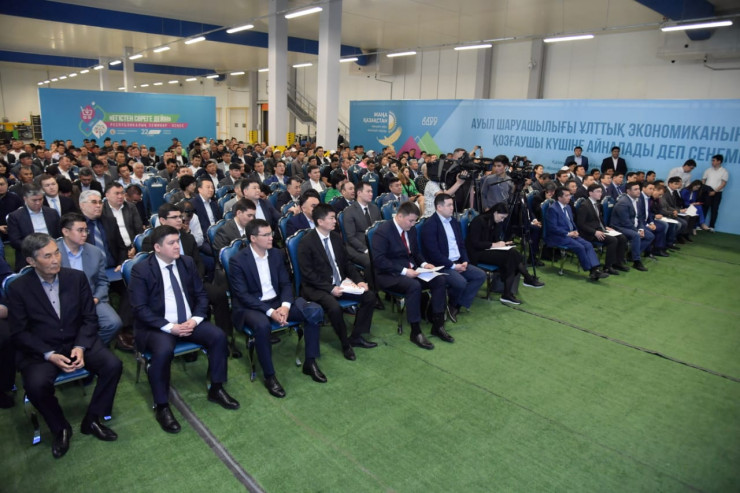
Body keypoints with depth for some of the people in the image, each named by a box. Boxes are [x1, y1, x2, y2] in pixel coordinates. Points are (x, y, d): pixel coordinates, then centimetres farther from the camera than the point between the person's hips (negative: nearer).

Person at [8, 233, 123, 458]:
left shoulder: (77, 277, -3)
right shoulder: (19, 288, -8)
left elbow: (90, 318, 0)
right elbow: (19, 332, -6)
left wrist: (81, 347, -16)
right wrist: (49, 355, -19)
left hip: (78, 342, 2)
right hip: (40, 350, -2)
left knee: (113, 365, -21)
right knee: (36, 384, -30)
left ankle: (92, 420, 2)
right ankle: (60, 428, 0)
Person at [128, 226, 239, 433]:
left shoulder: (187, 262, 5)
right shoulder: (141, 270, -9)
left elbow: (201, 295, 8)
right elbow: (140, 308, -13)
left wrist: (195, 319, -10)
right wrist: (170, 327, -21)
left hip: (189, 322, 5)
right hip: (157, 326, -4)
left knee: (219, 336, -16)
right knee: (163, 351, -33)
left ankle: (216, 389, 3)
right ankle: (162, 407, -12)